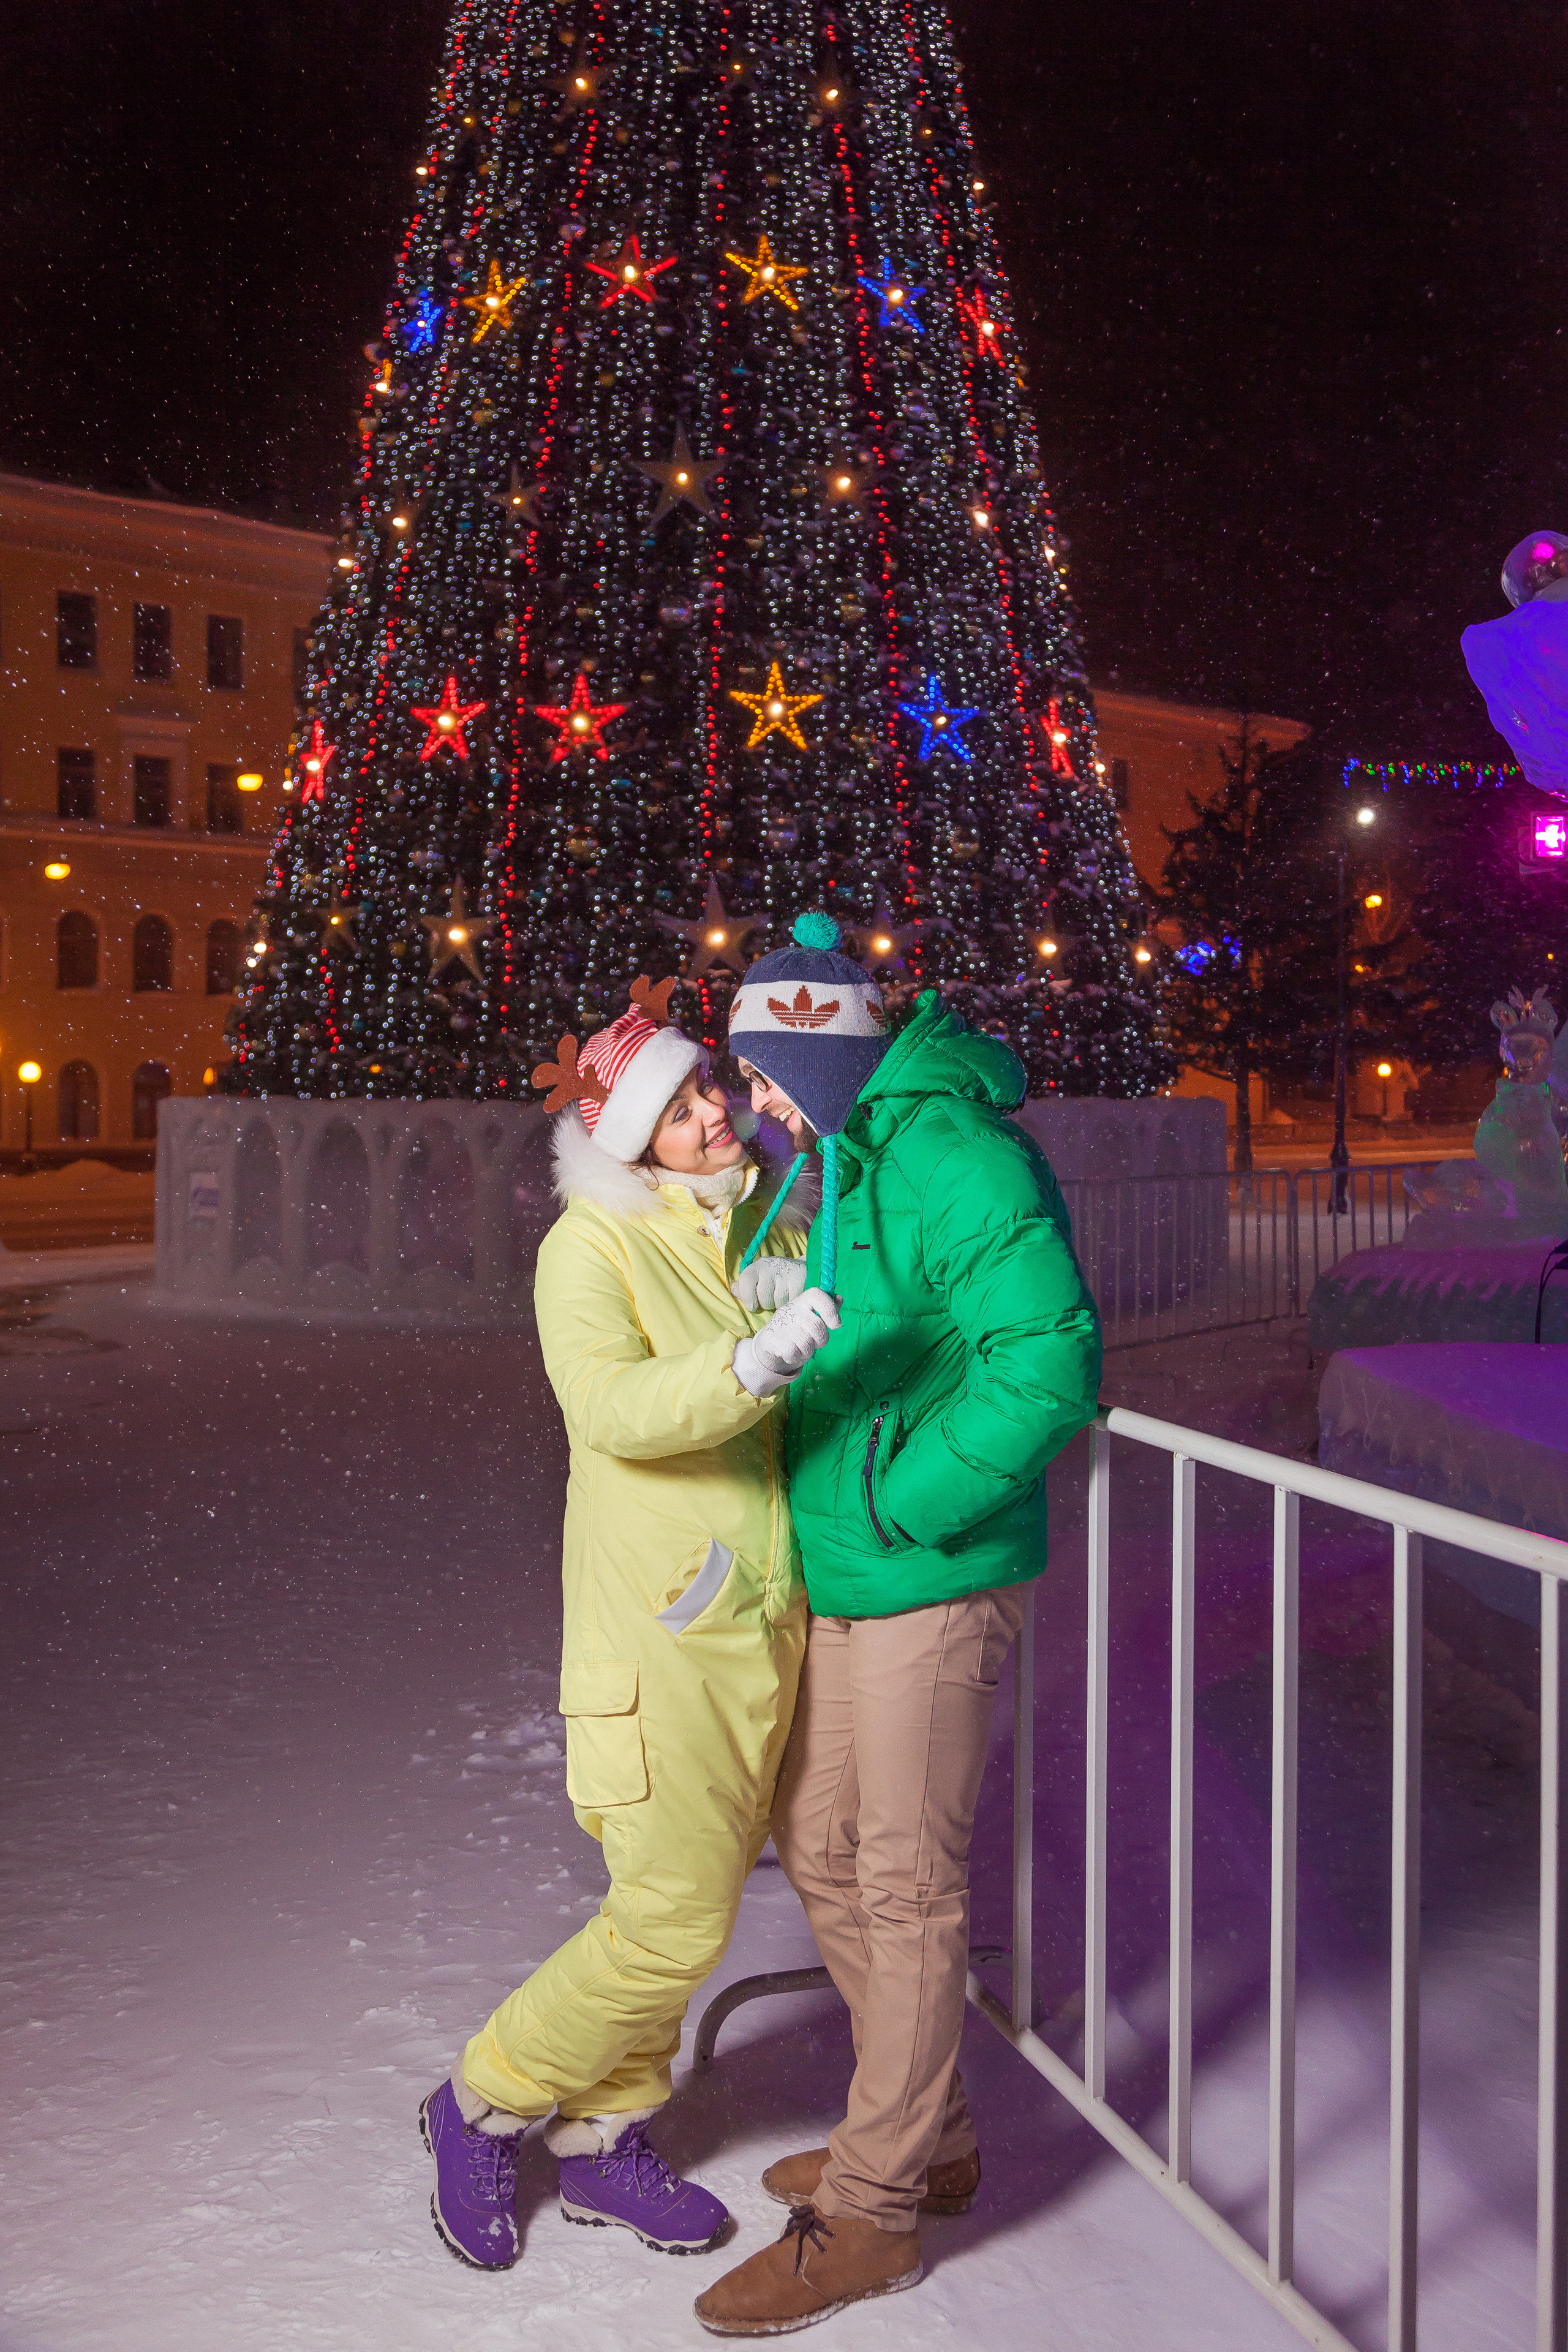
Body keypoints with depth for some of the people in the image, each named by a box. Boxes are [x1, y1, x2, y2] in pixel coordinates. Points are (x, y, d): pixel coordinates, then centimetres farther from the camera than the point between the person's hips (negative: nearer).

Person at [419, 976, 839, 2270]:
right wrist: (754, 1363, -41)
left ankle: (605, 2134, 33)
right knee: (674, 1921, -3)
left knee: (696, 1897, 15)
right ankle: (483, 2104, 21)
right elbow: (612, 1408, -27)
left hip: (774, 1617, 6)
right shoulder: (592, 1244, -12)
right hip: (667, 1630, -6)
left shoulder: (770, 1220, 6)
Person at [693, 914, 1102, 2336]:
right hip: (832, 1578, 10)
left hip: (931, 1581, -10)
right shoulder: (826, 1169, 11)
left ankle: (872, 2213, 17)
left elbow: (1049, 1364, -26)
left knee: (906, 1887, 2)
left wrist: (895, 1500, -20)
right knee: (821, 1854, 17)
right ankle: (930, 2137, 35)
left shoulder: (948, 1155, -18)